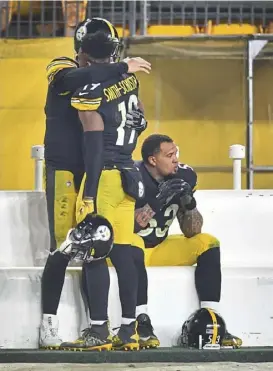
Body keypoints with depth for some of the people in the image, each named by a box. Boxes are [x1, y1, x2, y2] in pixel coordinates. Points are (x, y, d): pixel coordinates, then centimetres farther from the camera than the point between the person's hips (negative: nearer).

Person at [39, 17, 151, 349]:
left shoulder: (106, 79, 15)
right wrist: (123, 68, -28)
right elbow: (75, 80, -29)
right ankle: (48, 326, -6)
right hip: (64, 171, -6)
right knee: (62, 249, -10)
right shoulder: (63, 71, -3)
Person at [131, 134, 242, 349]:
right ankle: (141, 322, -36)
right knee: (131, 243, -38)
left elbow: (192, 232, -2)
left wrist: (189, 204, -22)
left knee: (208, 243, -9)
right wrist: (156, 202, -34)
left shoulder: (183, 176, -4)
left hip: (159, 249, 6)